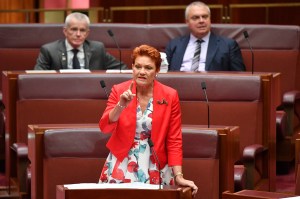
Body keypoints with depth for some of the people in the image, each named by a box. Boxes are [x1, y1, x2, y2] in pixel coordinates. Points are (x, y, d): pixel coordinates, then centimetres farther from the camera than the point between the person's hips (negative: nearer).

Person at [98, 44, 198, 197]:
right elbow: (105, 127, -11)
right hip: (122, 165, 0)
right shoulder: (119, 91, -2)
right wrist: (121, 105, -27)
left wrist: (178, 176, -10)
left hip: (155, 168, 0)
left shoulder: (170, 96, -4)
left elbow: (174, 140, -3)